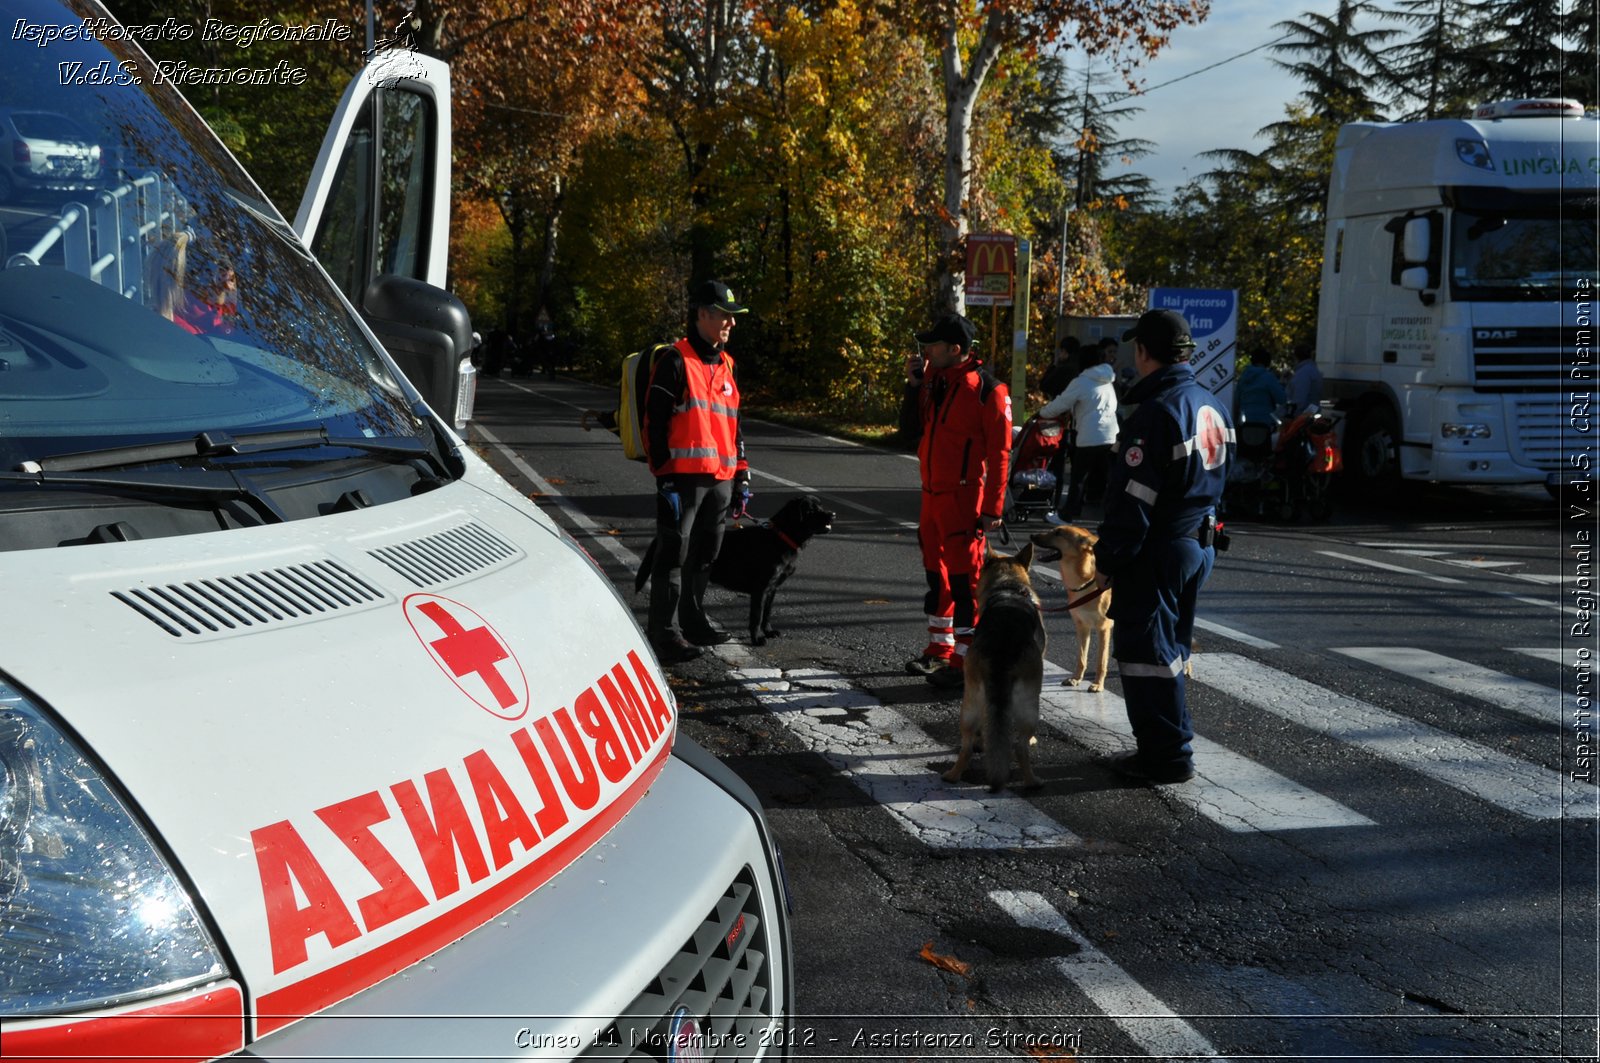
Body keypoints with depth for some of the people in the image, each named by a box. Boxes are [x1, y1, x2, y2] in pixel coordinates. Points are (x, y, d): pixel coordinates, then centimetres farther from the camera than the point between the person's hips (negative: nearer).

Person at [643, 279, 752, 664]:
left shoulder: (726, 365, 17)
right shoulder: (675, 361, -8)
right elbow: (655, 423, -12)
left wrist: (741, 474, 19)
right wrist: (664, 476, -16)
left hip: (719, 478, 8)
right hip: (683, 477, -8)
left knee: (705, 552, 15)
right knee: (674, 554, -4)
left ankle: (693, 619, 28)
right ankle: (664, 632, 1)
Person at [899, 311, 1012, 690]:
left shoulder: (986, 389, -13)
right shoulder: (933, 381, 9)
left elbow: (999, 452, -14)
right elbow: (911, 428, 11)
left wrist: (992, 509, -16)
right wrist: (914, 385, -2)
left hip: (963, 498, -8)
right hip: (931, 493, 8)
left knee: (964, 579, -4)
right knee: (936, 573, 17)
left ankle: (964, 663, 1)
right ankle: (939, 650, 30)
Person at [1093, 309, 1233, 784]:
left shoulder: (1154, 414, -20)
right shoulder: (1210, 406, 10)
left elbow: (1132, 500, -20)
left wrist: (1107, 559, -14)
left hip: (1156, 550, -9)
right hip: (1200, 543, 9)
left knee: (1146, 653, -1)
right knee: (1170, 650, 18)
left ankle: (1167, 755, 3)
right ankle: (1166, 744, 26)